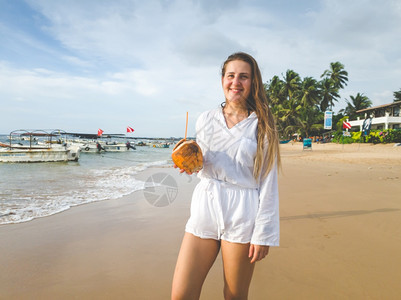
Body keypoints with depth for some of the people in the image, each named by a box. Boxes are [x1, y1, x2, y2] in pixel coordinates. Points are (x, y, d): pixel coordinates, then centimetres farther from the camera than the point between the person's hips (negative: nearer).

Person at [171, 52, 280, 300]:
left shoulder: (262, 125, -2)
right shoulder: (205, 119, 8)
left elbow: (269, 182, -4)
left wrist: (263, 232, -9)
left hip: (242, 215, -3)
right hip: (205, 208, 3)